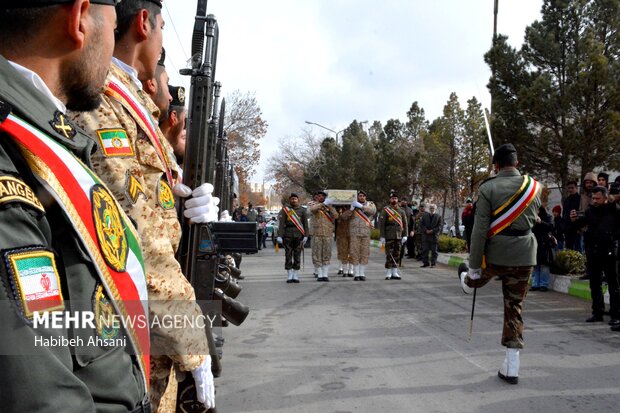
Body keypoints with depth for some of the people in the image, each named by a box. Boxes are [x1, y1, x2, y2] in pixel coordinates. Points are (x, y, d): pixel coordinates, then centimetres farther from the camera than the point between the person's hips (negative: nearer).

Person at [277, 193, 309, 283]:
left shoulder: (302, 210, 7)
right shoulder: (285, 209, 1)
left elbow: (305, 224, 5)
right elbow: (281, 223, -5)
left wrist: (305, 236, -2)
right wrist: (279, 236, -12)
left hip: (299, 235, 1)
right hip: (288, 235, -1)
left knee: (297, 255, 5)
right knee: (288, 255, 2)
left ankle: (296, 276, 12)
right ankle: (290, 276, 9)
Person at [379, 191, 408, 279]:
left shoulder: (401, 210, 11)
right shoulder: (385, 210, -1)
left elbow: (405, 223, 11)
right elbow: (381, 224, -5)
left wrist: (405, 235, 2)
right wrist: (382, 237, -11)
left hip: (398, 236, 4)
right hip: (389, 236, -4)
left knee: (397, 255, 7)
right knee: (389, 255, -3)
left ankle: (395, 273, 14)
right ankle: (388, 273, 3)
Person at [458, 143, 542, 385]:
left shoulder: (488, 188, -10)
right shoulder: (534, 186, 3)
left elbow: (480, 229, -14)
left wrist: (474, 264, -8)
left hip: (495, 254, -4)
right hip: (524, 257, 4)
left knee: (477, 279, 31)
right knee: (515, 309, 11)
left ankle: (466, 281, 66)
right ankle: (511, 367, 17)